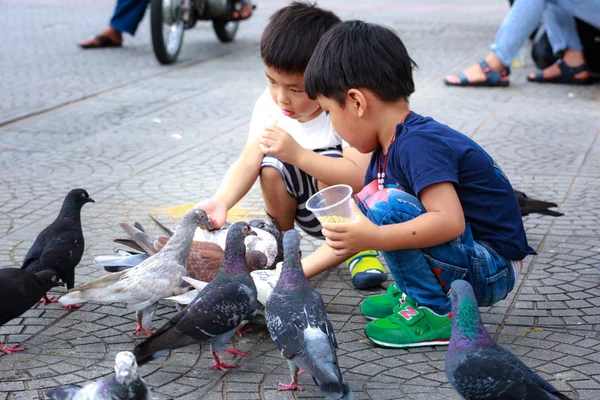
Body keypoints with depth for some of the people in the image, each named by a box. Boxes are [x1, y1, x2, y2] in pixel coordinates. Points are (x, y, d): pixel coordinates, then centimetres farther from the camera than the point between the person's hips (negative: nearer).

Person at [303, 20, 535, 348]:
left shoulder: (417, 144, -23)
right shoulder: (387, 148, 7)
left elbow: (450, 222, -34)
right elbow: (362, 232, 10)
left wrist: (373, 237, -34)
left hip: (492, 271, -10)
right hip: (468, 259, 10)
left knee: (385, 206, -24)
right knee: (368, 199, 11)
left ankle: (437, 314, -12)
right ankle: (414, 293, 8)